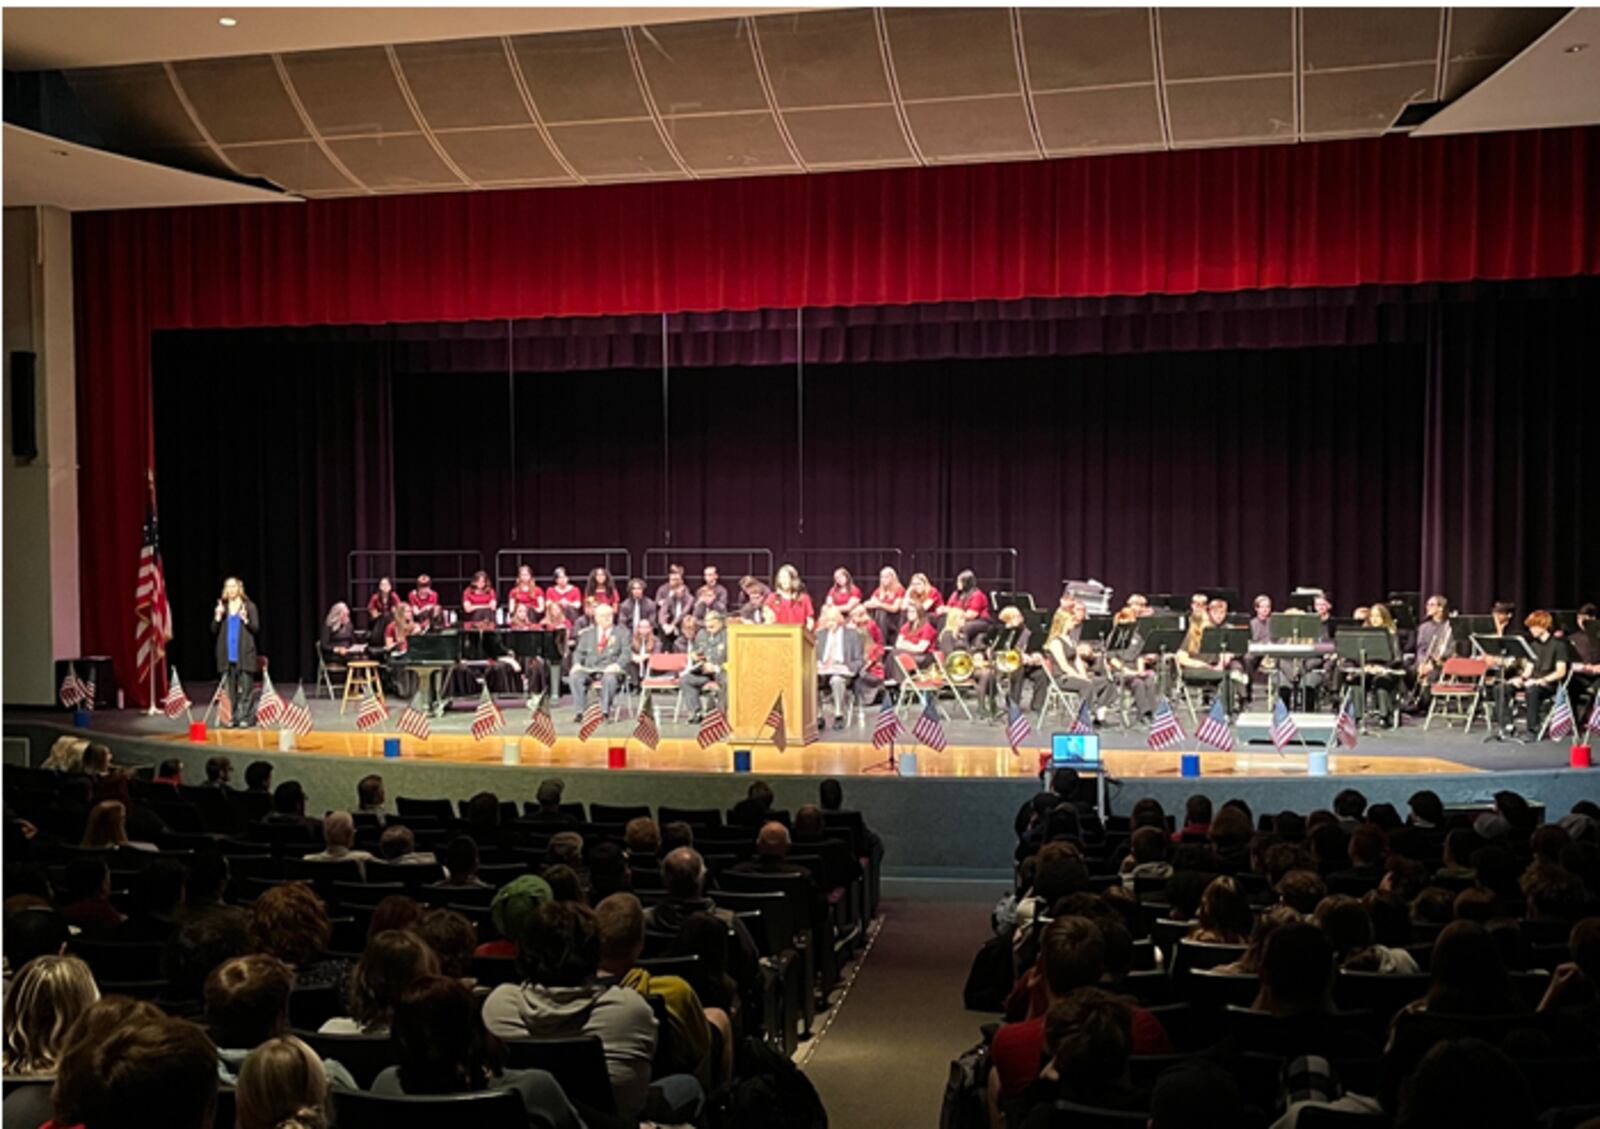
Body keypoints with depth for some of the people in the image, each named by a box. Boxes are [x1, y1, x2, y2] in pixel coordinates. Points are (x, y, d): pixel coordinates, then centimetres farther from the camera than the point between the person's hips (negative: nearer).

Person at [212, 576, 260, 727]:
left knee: (245, 688, -6)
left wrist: (245, 619, -19)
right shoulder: (221, 607, 11)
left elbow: (256, 628, -2)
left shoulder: (249, 606, 2)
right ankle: (232, 717, 9)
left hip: (244, 653, -3)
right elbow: (214, 630, 9)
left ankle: (246, 717, -3)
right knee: (229, 688, 4)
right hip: (227, 654, 3)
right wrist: (218, 617, -7)